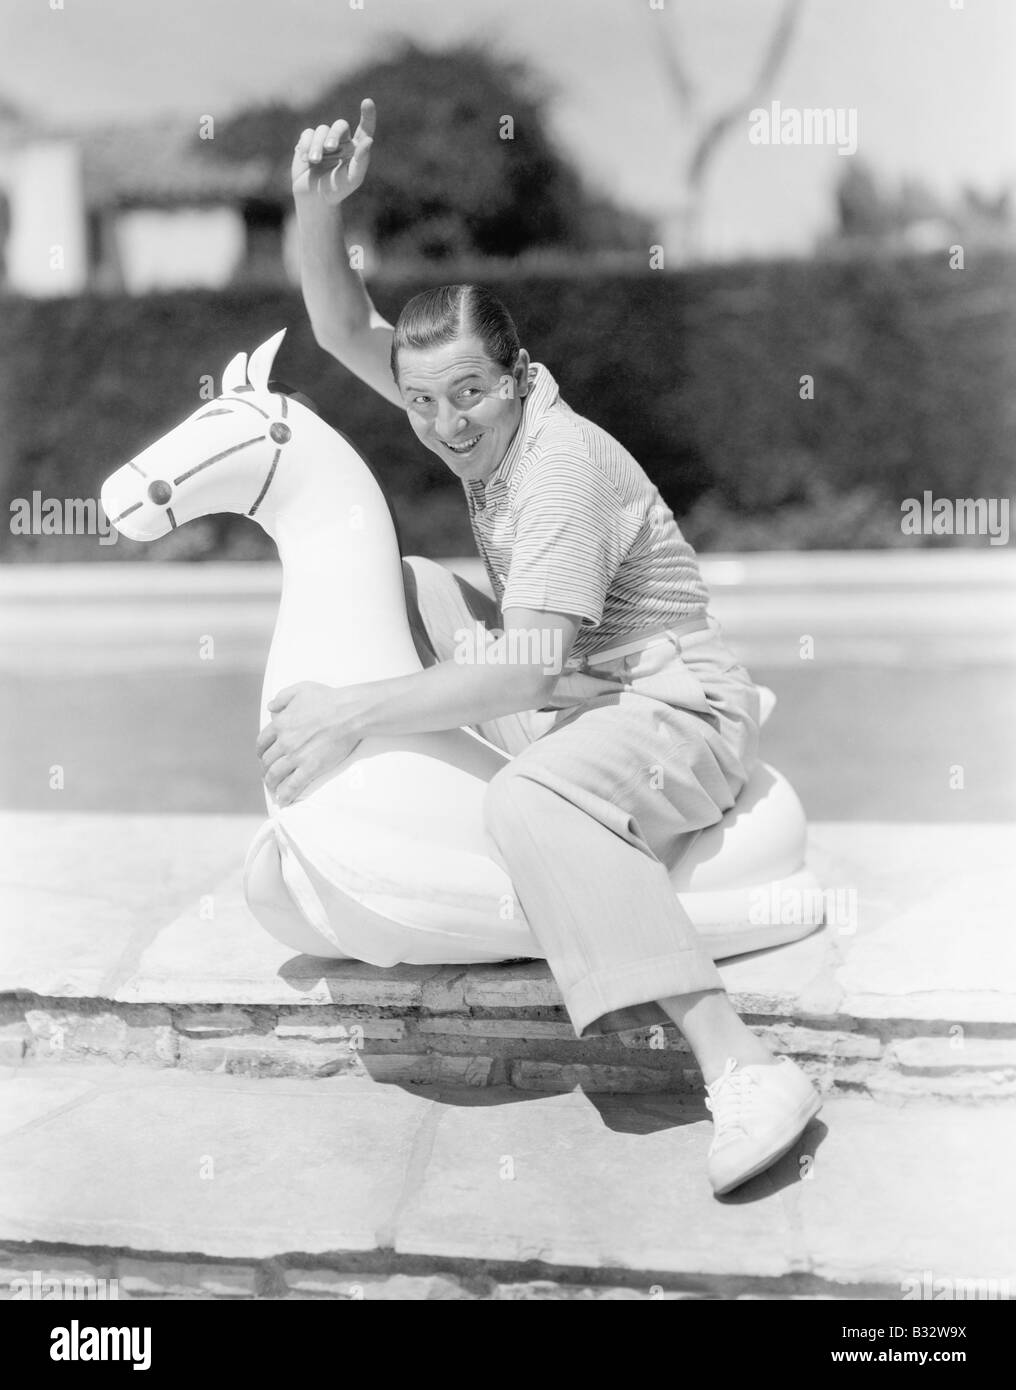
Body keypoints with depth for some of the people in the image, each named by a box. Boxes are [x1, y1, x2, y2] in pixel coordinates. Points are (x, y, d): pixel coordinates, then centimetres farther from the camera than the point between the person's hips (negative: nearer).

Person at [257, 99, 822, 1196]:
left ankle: (744, 1072, -42)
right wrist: (317, 206, -14)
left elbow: (526, 668, -29)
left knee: (528, 805, -40)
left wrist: (354, 711, -31)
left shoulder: (565, 466, -23)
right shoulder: (483, 418, 2)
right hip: (563, 699, 9)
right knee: (399, 583, 7)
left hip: (680, 711, -9)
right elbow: (343, 331, 4)